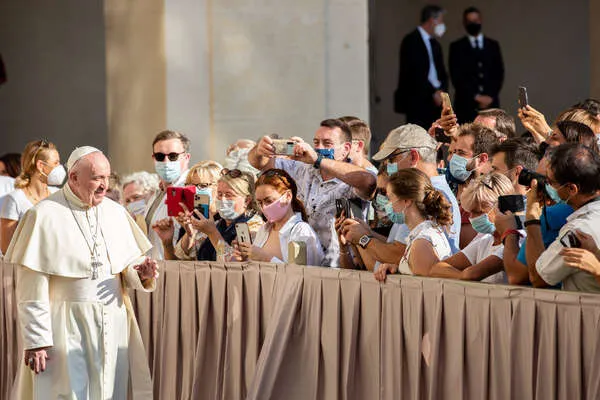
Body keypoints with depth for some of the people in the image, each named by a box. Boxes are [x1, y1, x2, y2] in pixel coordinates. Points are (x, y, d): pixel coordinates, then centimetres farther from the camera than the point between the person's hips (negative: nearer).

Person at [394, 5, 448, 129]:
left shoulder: (435, 44, 19)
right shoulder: (411, 41, -7)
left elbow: (442, 72, 18)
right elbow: (415, 72, -15)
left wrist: (442, 90, -2)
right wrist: (433, 92, -14)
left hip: (434, 101, 8)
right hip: (417, 101, -8)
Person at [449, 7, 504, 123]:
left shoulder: (493, 45, 14)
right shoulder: (456, 47, 5)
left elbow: (499, 74, 9)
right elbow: (456, 77, -2)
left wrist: (490, 96, -6)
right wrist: (475, 97, -10)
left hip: (490, 104, 2)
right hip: (466, 104, -2)